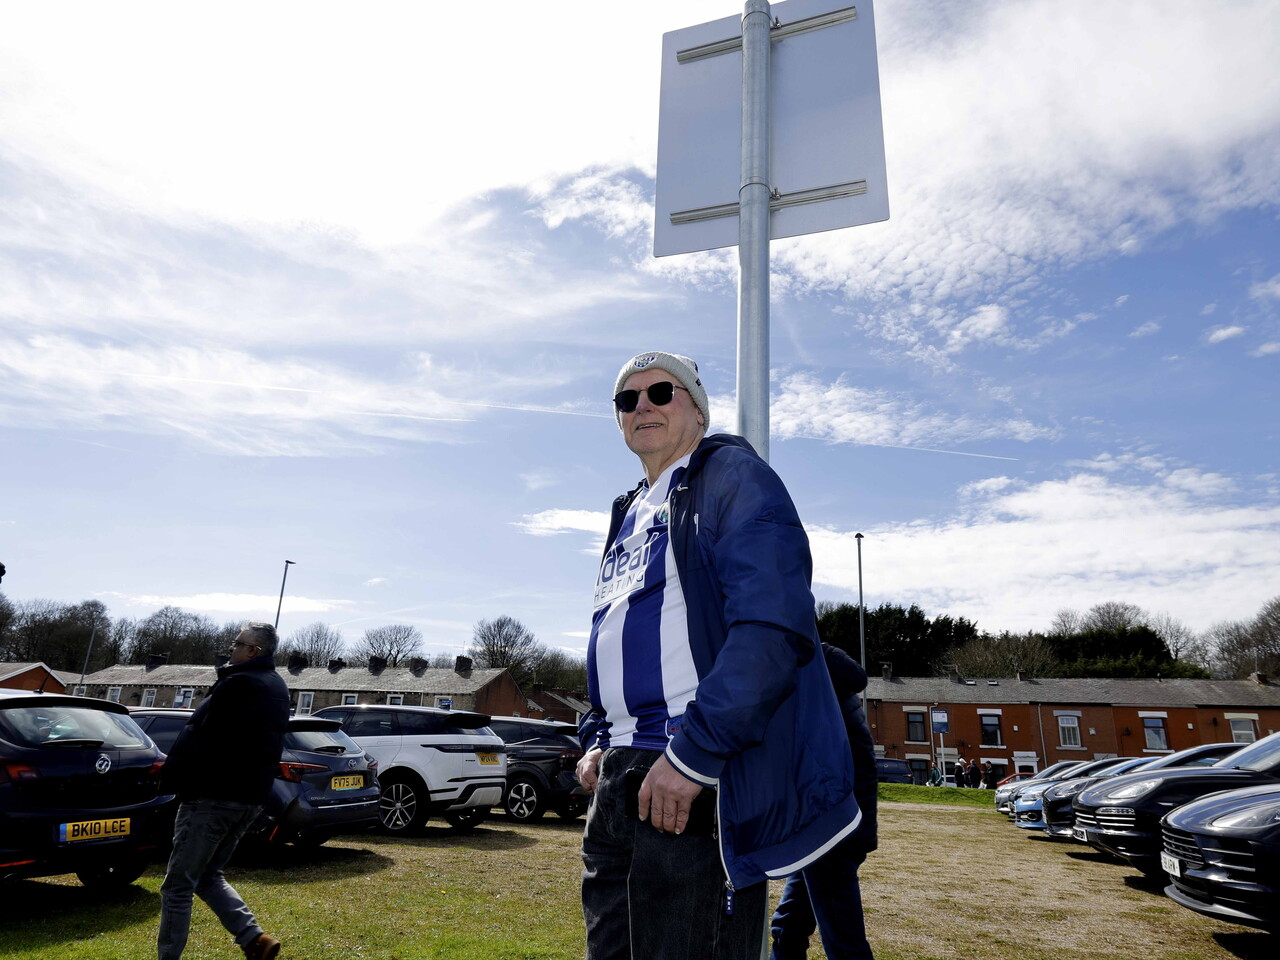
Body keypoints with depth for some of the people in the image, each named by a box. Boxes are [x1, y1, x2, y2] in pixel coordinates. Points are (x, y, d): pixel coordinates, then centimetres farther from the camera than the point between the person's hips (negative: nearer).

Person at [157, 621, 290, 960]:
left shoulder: (238, 684, -17)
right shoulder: (277, 688, 12)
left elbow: (201, 738, -18)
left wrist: (175, 778, -5)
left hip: (213, 795, -9)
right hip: (251, 796, 9)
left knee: (178, 886, 4)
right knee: (208, 876, 20)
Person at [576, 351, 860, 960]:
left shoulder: (732, 475, -5)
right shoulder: (629, 516, 21)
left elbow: (772, 626, -19)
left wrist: (694, 753, -23)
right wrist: (597, 740, 14)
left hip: (702, 783, -8)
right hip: (619, 777, 9)